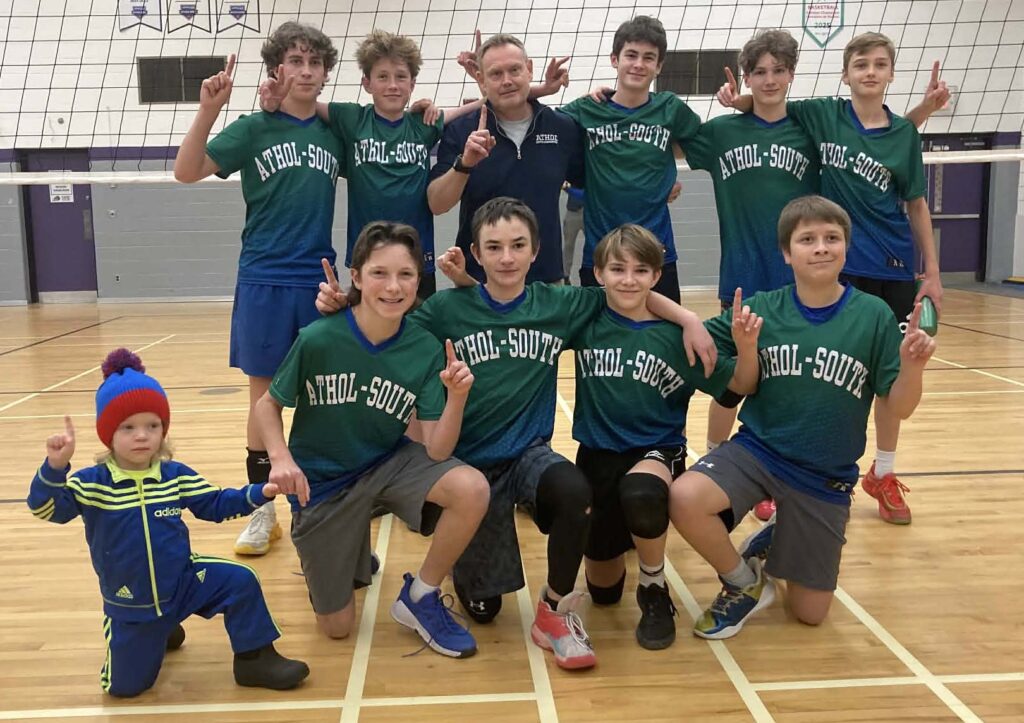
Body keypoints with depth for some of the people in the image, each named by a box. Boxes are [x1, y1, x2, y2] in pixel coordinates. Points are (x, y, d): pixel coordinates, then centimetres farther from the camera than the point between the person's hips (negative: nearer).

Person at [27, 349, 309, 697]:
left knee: (240, 580, -21)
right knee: (126, 686, 5)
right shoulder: (90, 484, -14)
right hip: (129, 604, -1)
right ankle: (155, 632, 35)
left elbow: (215, 504, 4)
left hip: (184, 581, 1)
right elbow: (46, 508, -25)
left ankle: (254, 658, -3)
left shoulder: (177, 476, -5)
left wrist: (258, 493, -10)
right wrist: (55, 467, -44)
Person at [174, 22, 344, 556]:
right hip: (263, 281, -2)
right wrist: (207, 111, -24)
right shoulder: (252, 129, -1)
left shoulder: (334, 132, 6)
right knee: (264, 397, 5)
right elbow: (186, 172, -9)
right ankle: (262, 509, 17)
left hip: (319, 282, 2)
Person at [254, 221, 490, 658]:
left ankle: (420, 597, -4)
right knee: (337, 627, 5)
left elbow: (436, 451, -19)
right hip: (321, 479, -1)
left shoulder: (425, 350, -16)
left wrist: (457, 397, -36)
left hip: (389, 462, 2)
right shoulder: (319, 339, -22)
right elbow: (268, 405, -6)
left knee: (472, 489, -29)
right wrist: (281, 458, -24)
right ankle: (342, 558, 39)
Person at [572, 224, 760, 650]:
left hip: (657, 451, -2)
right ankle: (622, 533, 47)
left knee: (640, 491, -41)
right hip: (597, 455, 2)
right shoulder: (586, 323, -4)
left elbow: (737, 389, -7)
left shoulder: (674, 336, -8)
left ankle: (655, 590, -11)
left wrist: (746, 346, -25)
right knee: (603, 591, 12)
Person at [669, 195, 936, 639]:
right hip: (758, 449, 0)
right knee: (685, 498, -31)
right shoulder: (762, 309, -7)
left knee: (809, 613, 8)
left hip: (825, 475, 0)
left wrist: (913, 366, -26)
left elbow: (897, 408, -5)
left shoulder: (874, 316, -9)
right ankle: (745, 582, 0)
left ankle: (775, 541, 40)